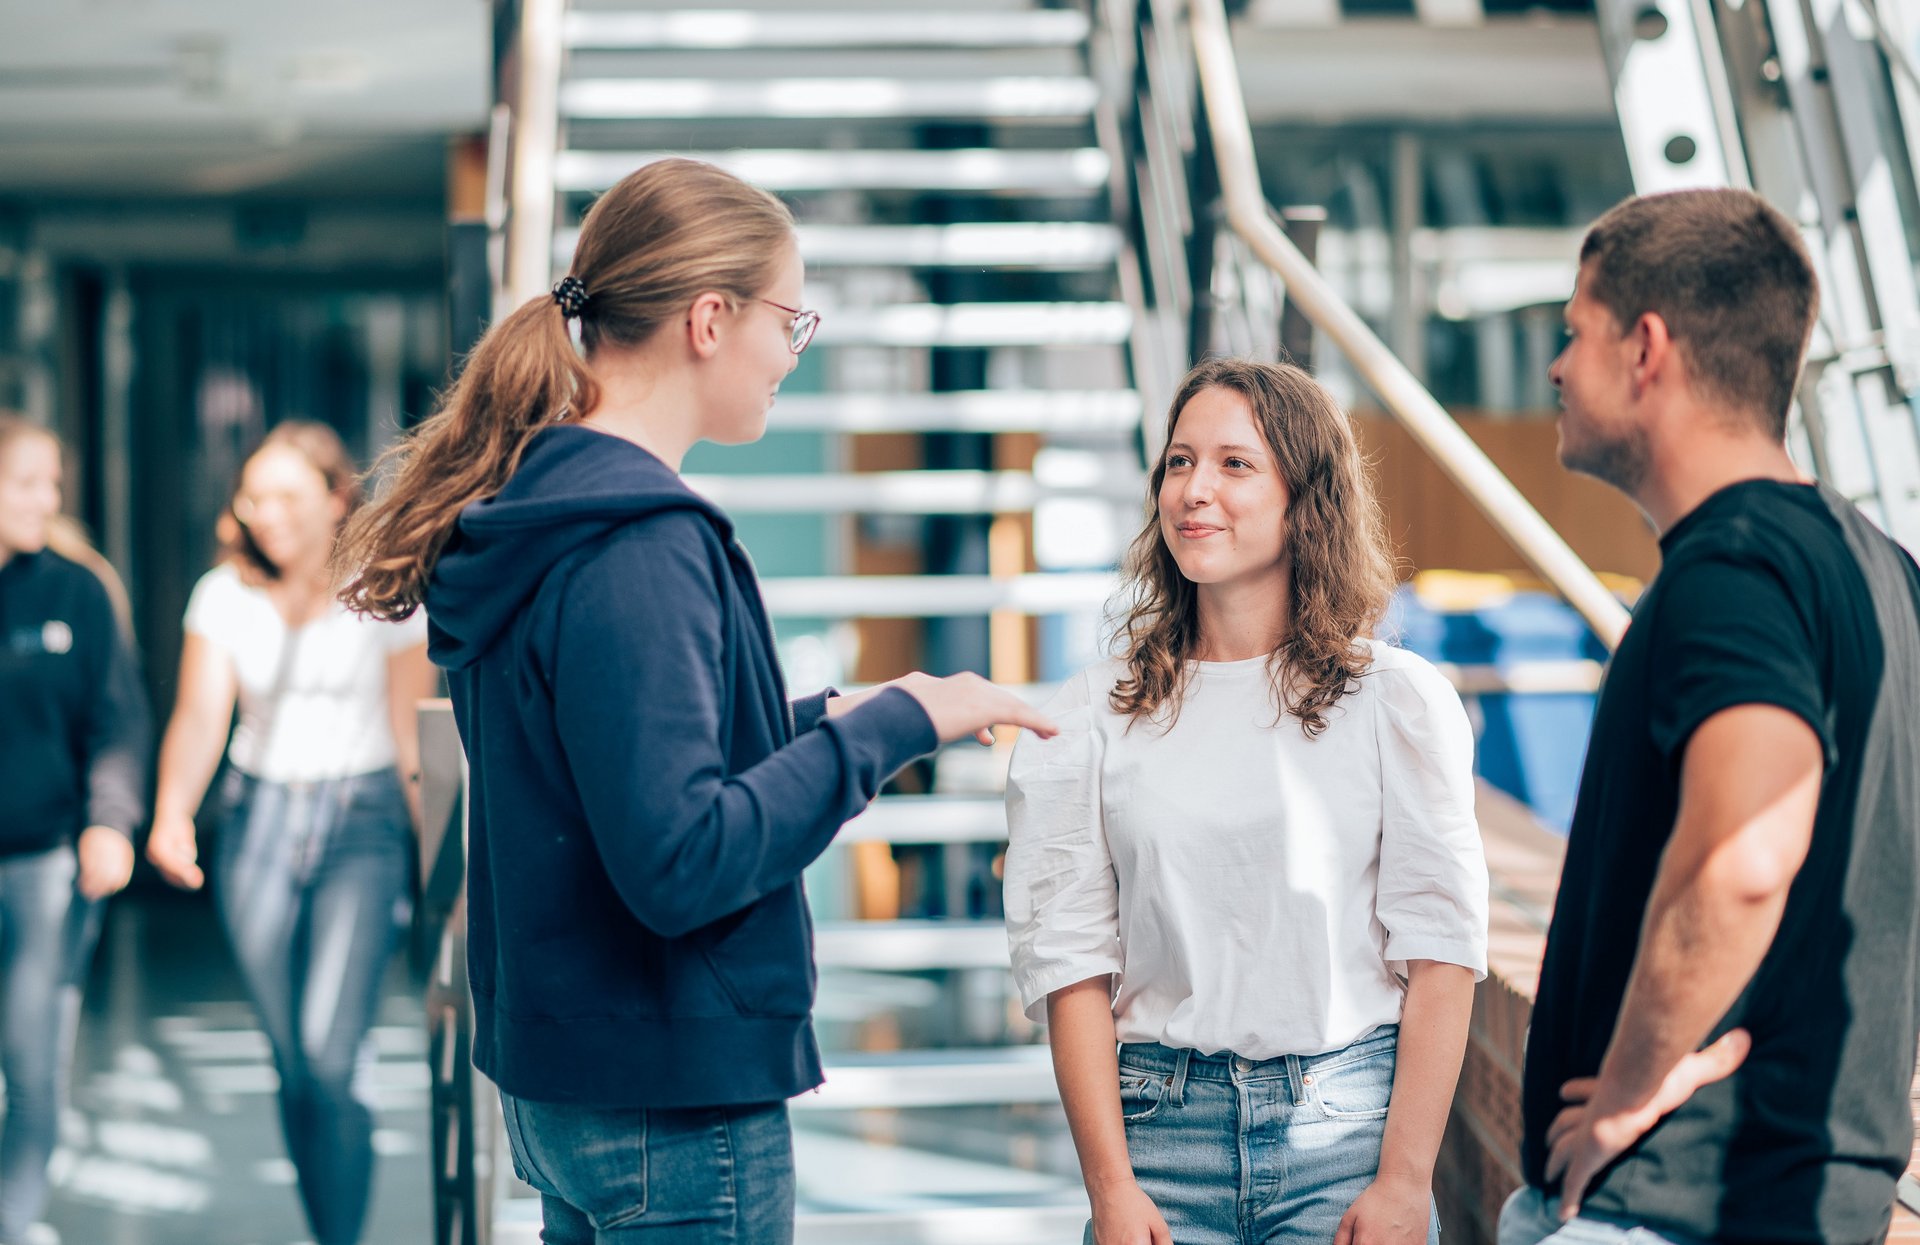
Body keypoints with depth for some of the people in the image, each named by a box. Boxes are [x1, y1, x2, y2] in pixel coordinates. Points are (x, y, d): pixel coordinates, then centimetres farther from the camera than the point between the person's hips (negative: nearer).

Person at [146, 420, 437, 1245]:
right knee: (291, 1061, 6)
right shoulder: (225, 594, 3)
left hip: (363, 821, -3)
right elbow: (199, 715, -6)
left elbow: (413, 735, -2)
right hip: (258, 820, 4)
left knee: (331, 1051, -18)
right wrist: (173, 811, -24)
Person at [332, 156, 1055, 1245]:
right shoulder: (638, 551, -21)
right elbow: (678, 862, -27)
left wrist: (824, 718, 12)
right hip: (675, 1108, -10)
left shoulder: (536, 504, 9)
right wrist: (891, 727, -19)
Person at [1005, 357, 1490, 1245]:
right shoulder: (1095, 713, 6)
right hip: (1162, 1125, 1)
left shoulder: (1397, 699, 1)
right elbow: (1071, 957, 2)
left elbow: (1440, 950, -2)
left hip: (1347, 1124, -1)